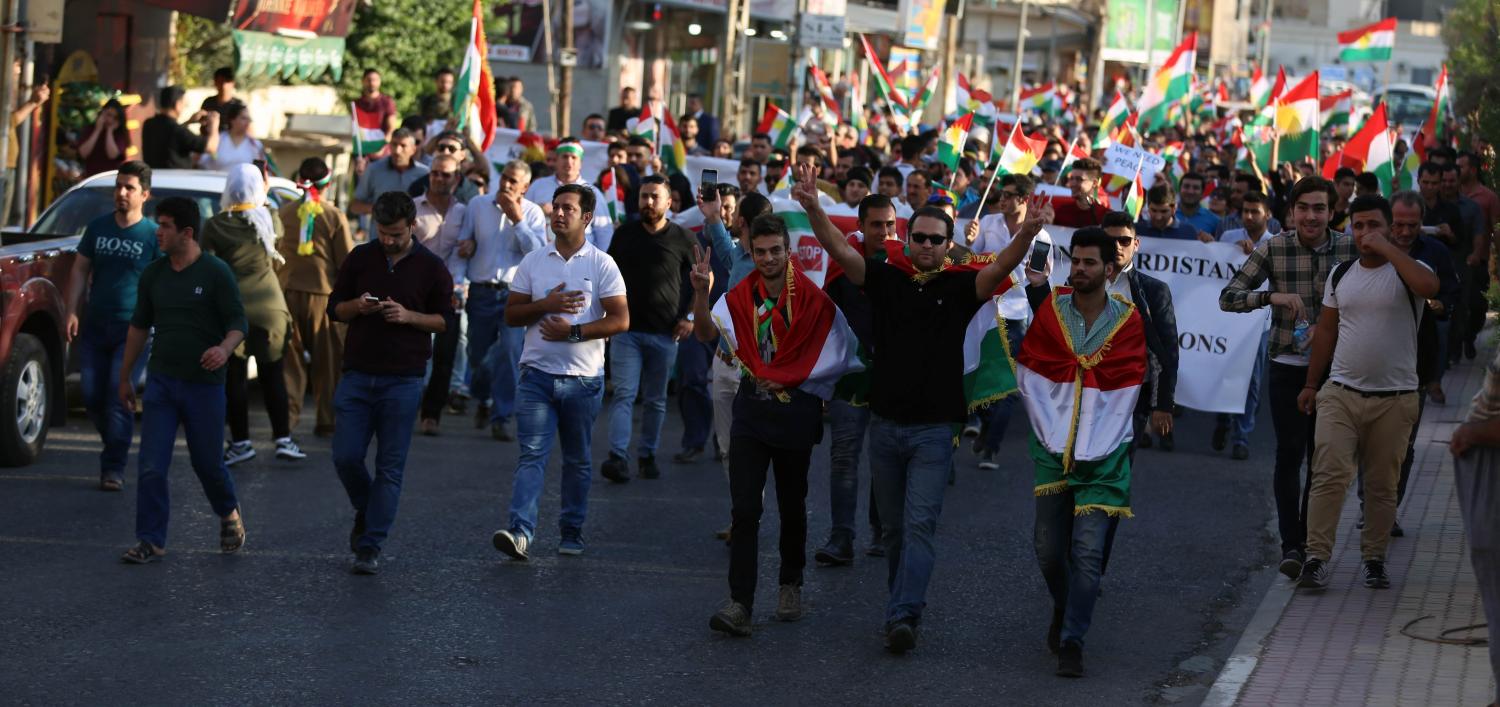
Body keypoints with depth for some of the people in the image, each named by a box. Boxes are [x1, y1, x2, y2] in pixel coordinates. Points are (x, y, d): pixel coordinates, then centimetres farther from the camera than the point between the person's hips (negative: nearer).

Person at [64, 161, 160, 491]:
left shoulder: (153, 234, -4)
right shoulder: (98, 227, 7)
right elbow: (80, 270, 12)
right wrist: (72, 311, 2)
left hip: (132, 328, -4)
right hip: (94, 325, 4)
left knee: (120, 397, -10)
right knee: (92, 395, 4)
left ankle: (114, 467, -4)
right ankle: (116, 446, 27)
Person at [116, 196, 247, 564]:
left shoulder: (215, 272, -8)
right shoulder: (153, 274, 6)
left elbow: (238, 323, -9)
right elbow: (139, 326, 15)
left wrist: (224, 348, -31)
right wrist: (125, 377, 18)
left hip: (204, 384, -3)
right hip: (161, 382, 3)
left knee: (207, 463, 7)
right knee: (151, 468, -5)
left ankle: (229, 514, 36)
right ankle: (151, 541, 1)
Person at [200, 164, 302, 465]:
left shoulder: (214, 226, -5)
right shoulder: (268, 220, -1)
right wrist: (265, 199, 28)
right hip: (269, 307, 1)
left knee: (235, 377, 4)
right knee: (272, 375, 8)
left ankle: (240, 442, 6)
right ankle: (283, 439, 7)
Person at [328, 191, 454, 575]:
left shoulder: (431, 267, 0)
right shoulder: (360, 258, 5)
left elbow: (445, 319, 4)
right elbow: (334, 308, 10)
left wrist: (409, 316, -14)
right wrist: (357, 307, -12)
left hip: (403, 380, -2)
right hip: (357, 374, 2)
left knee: (390, 467, -1)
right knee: (346, 456, -2)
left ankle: (370, 546, 4)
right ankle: (365, 511, 27)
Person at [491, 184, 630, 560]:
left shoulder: (601, 264, -1)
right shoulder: (533, 261, 7)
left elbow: (620, 320, -7)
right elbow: (511, 314, 7)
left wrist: (574, 331, -16)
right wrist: (545, 306, -11)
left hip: (583, 377, -1)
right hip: (537, 373, 1)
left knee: (577, 460, 10)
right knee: (531, 455, -10)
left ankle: (572, 532, 20)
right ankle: (520, 531, -21)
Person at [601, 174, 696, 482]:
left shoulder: (681, 238, 2)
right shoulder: (624, 234, 6)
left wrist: (691, 317, 2)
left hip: (665, 333, 0)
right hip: (626, 329, 0)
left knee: (656, 400, 8)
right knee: (624, 394, -11)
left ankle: (647, 455, 18)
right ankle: (617, 457, -19)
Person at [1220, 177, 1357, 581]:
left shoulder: (1349, 250, -3)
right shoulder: (1273, 249, -7)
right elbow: (1228, 297, -9)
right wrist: (1272, 296, -25)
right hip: (1288, 367, -2)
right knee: (1289, 453, -9)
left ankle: (1309, 543, 20)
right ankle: (1291, 546, -8)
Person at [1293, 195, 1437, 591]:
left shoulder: (1405, 271, -4)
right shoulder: (1341, 275, 10)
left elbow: (1429, 286, -29)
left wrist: (1386, 248, -22)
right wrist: (1311, 384, 16)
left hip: (1394, 398, -2)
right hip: (1340, 394, 2)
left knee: (1382, 484, 7)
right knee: (1330, 476, -9)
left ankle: (1375, 559, 19)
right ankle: (1317, 558, -8)